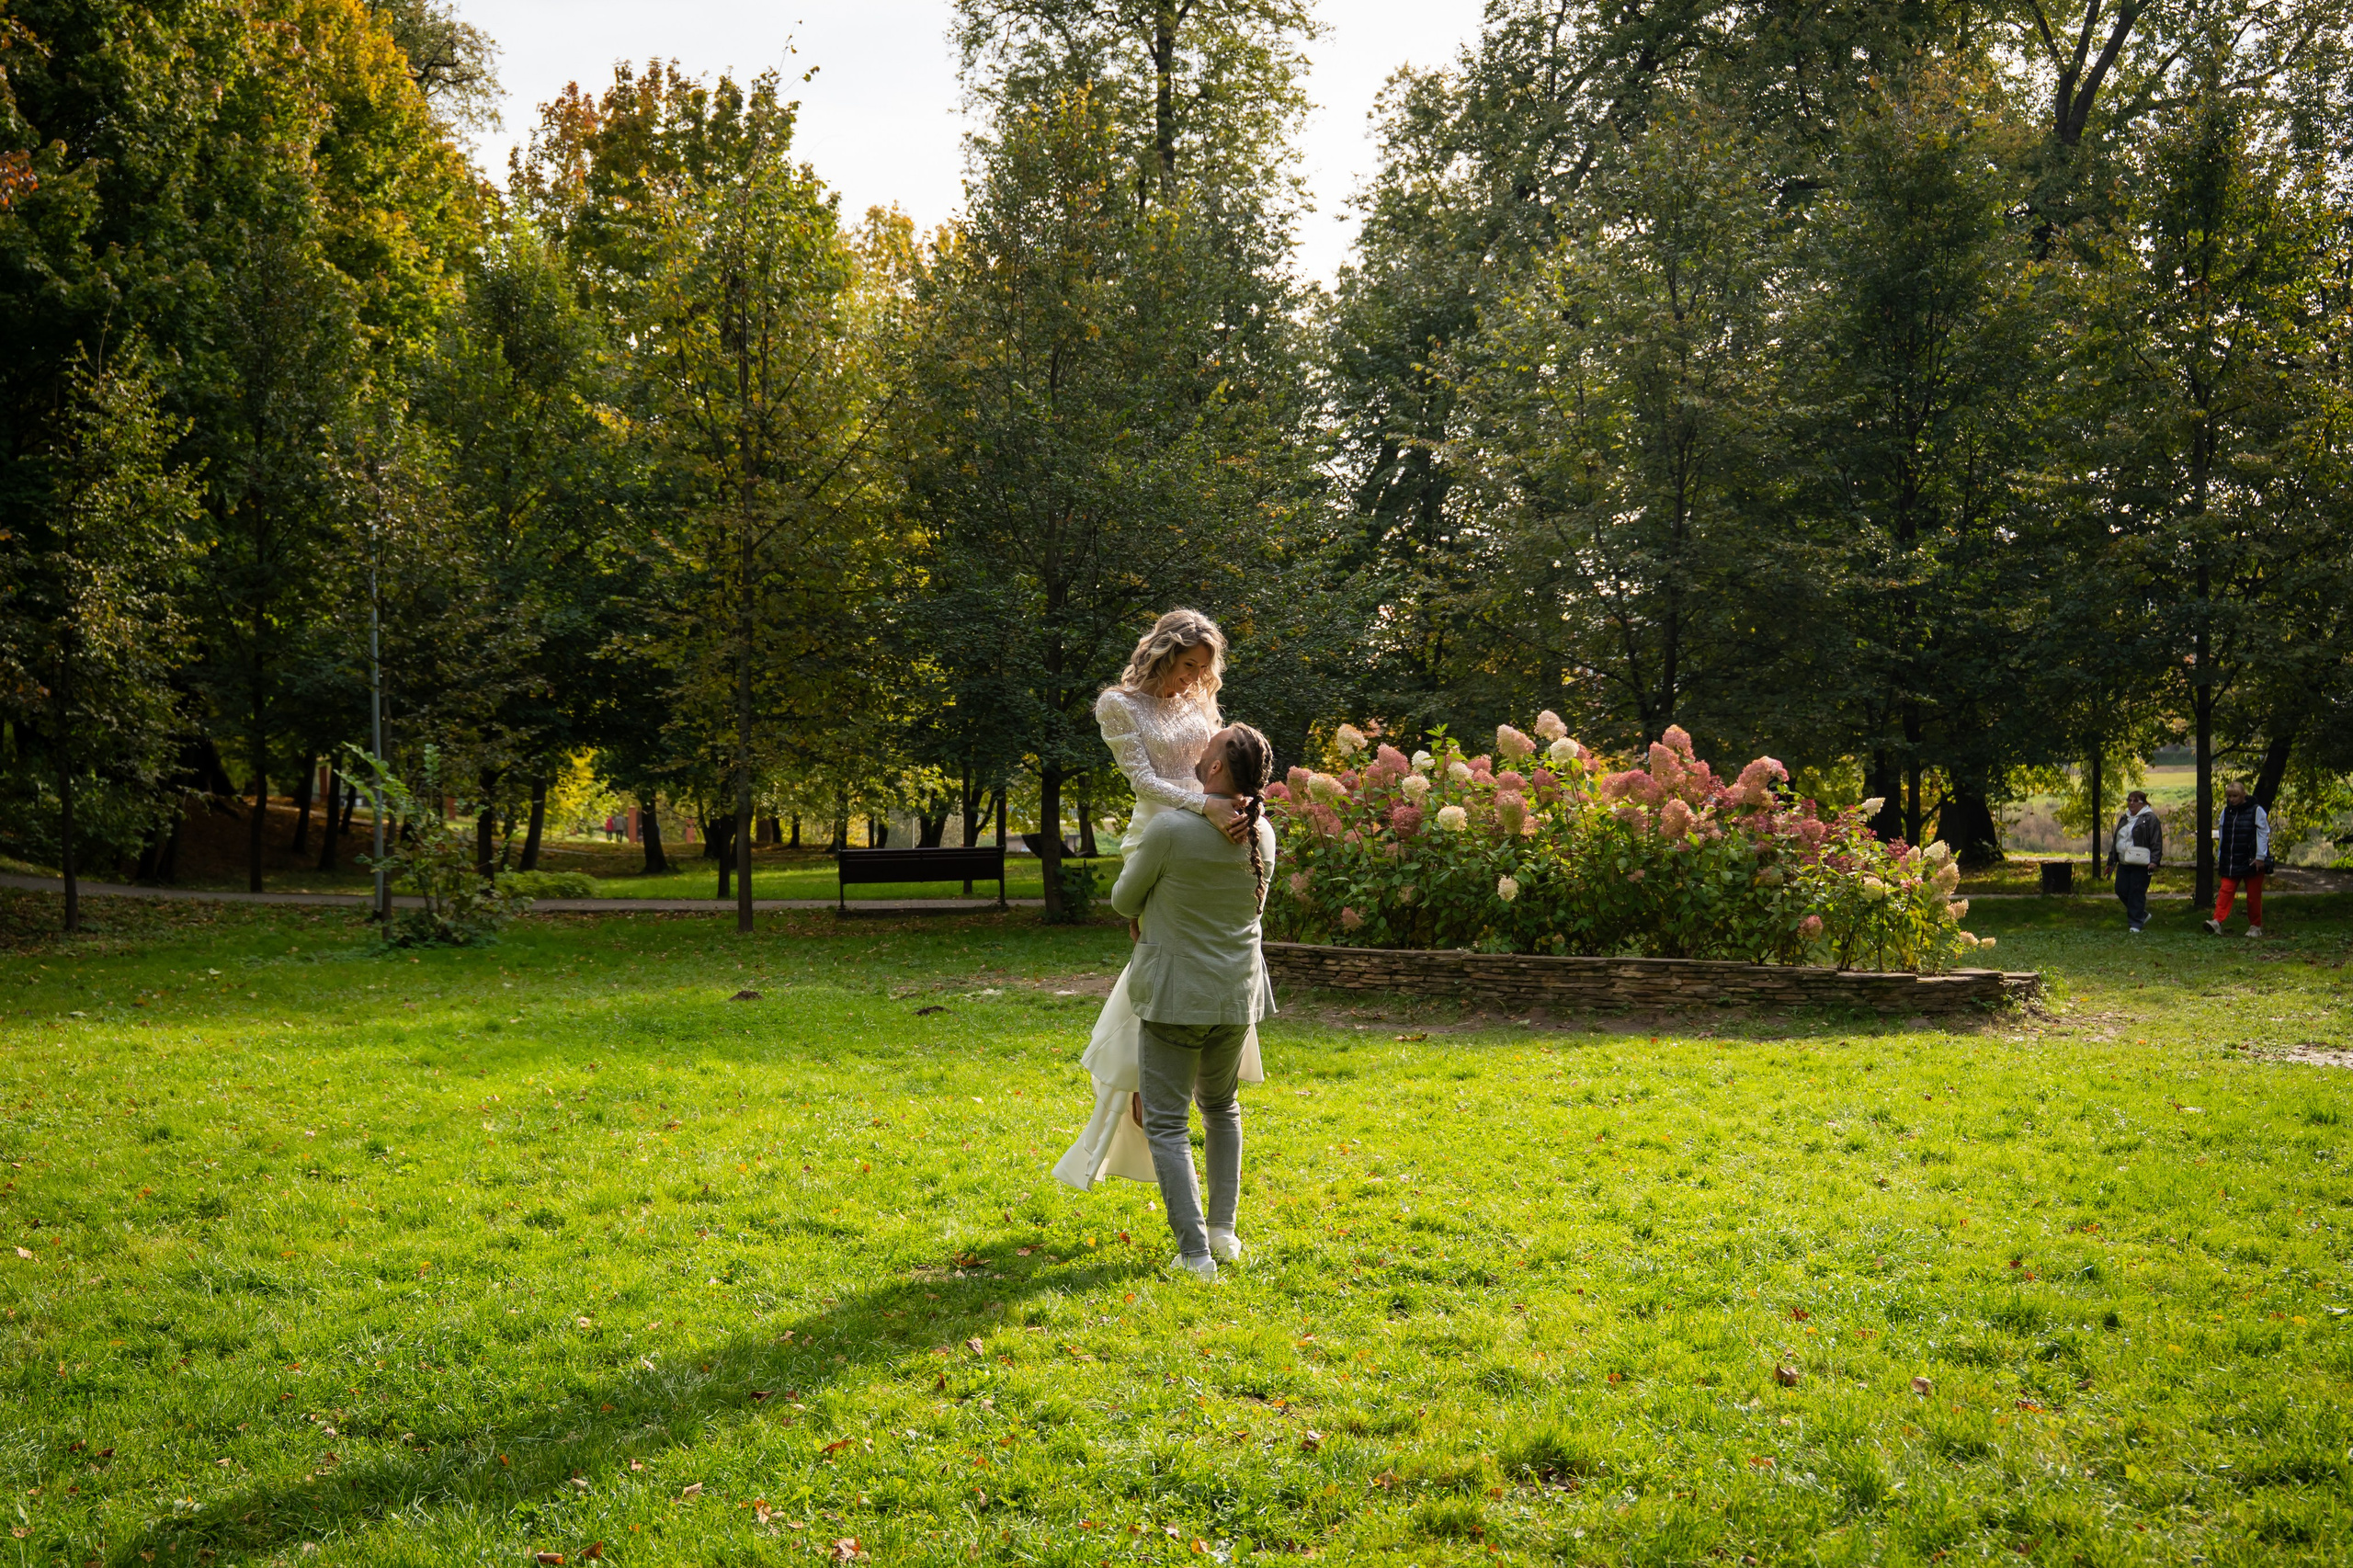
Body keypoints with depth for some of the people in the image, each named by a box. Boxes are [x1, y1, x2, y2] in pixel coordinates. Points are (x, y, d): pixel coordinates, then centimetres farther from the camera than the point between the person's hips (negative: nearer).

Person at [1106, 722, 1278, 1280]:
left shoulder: (1170, 829, -20)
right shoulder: (1262, 834, -3)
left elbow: (1124, 900, -5)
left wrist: (1149, 915, 18)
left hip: (1176, 993, -5)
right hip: (1237, 992, 5)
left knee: (1167, 1122, 1)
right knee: (1221, 1107, 24)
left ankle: (1195, 1252, -7)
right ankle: (1224, 1231, 22)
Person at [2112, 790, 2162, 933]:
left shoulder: (2149, 819, -5)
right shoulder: (2124, 818, 19)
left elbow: (2156, 842, -11)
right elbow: (2117, 840, 26)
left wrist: (2154, 861, -20)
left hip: (2140, 864, -8)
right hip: (2124, 863, 8)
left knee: (2137, 893, -6)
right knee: (2121, 890, 5)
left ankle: (2135, 923, 2)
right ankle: (2142, 915, 24)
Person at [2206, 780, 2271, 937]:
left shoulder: (2256, 811, -5)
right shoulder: (2226, 812, 10)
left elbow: (2263, 834, -5)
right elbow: (2222, 836, 16)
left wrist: (2260, 857, -9)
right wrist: (2220, 857, 14)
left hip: (2251, 861, -4)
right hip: (2230, 862, 4)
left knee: (2253, 896, 4)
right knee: (2226, 891, -8)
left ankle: (2255, 926, 14)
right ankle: (2217, 921, -17)